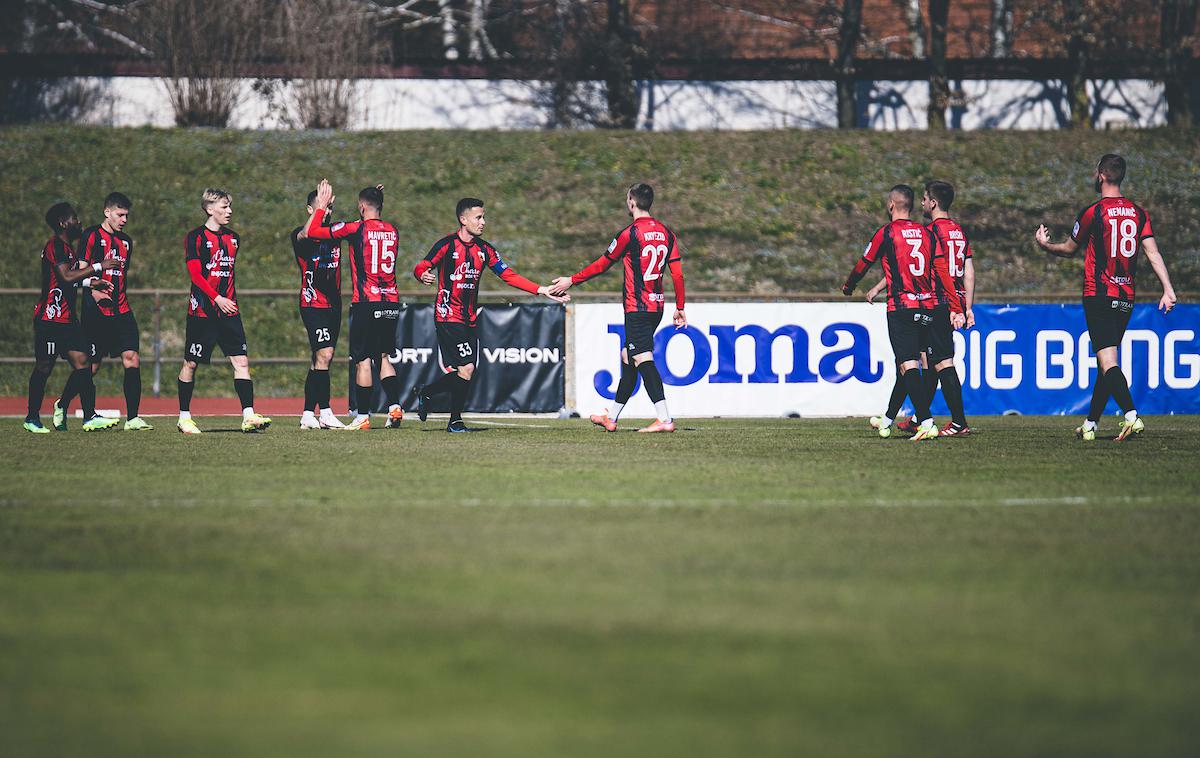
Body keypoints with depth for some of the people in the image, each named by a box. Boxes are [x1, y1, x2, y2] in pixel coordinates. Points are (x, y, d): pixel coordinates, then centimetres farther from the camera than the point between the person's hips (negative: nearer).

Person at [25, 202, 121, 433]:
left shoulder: (66, 247, 17)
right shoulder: (55, 245, -12)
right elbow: (66, 276, -24)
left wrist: (92, 282, 11)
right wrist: (98, 267, -21)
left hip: (66, 318, 9)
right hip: (50, 318, -9)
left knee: (81, 362, 0)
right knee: (44, 366, -1)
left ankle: (90, 417, -3)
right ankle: (32, 418, 9)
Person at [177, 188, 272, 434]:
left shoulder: (233, 238, 13)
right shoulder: (196, 237, -5)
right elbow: (195, 275, -12)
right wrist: (217, 298, -21)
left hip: (228, 311, 5)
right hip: (202, 311, -5)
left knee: (241, 361, -7)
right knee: (191, 363, 3)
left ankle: (248, 416, -11)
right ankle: (184, 417, 15)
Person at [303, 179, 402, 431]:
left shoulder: (356, 229, -8)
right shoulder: (392, 231, 9)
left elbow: (311, 232, -6)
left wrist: (321, 206, 7)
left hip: (366, 304, -5)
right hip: (391, 303, 6)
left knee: (363, 361, -2)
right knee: (383, 357, 15)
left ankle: (362, 417, -1)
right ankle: (394, 407, 2)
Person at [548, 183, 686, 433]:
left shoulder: (630, 233, -10)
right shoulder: (665, 232, 8)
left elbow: (602, 264, -1)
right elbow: (677, 273, 7)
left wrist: (572, 281, 11)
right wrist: (680, 307, 15)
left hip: (637, 308, -8)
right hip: (657, 307, 8)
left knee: (643, 359, -13)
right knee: (628, 358, 17)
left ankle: (664, 419, -25)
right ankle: (611, 418, 24)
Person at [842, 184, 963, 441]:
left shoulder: (887, 232, -4)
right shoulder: (926, 233, 9)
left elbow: (864, 263, 6)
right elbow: (942, 272, 7)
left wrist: (848, 287, 26)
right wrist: (956, 308, 7)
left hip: (901, 308, -6)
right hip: (929, 308, 6)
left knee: (908, 366, -10)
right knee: (908, 363, 18)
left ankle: (927, 423, -25)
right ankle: (889, 419, 31)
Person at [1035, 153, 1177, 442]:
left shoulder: (1093, 212, -7)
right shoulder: (1138, 212, 7)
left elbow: (1069, 249, 7)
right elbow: (1153, 252, -1)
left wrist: (1045, 245, 26)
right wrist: (1168, 290, -4)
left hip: (1098, 296, -6)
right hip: (1126, 298, 6)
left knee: (1107, 362, -13)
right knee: (1105, 362, 14)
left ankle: (1132, 416, -31)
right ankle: (1090, 424, 20)